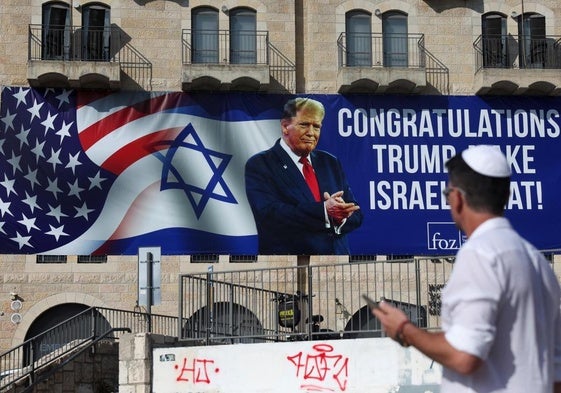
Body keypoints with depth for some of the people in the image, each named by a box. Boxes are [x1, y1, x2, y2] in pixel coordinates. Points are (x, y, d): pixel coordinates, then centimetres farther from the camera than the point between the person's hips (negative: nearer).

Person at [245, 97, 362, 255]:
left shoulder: (330, 163, 8)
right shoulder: (259, 165, -7)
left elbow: (355, 214, 3)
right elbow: (269, 214, -21)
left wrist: (340, 216, -19)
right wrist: (323, 210, -28)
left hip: (337, 251, 5)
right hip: (288, 251, -5)